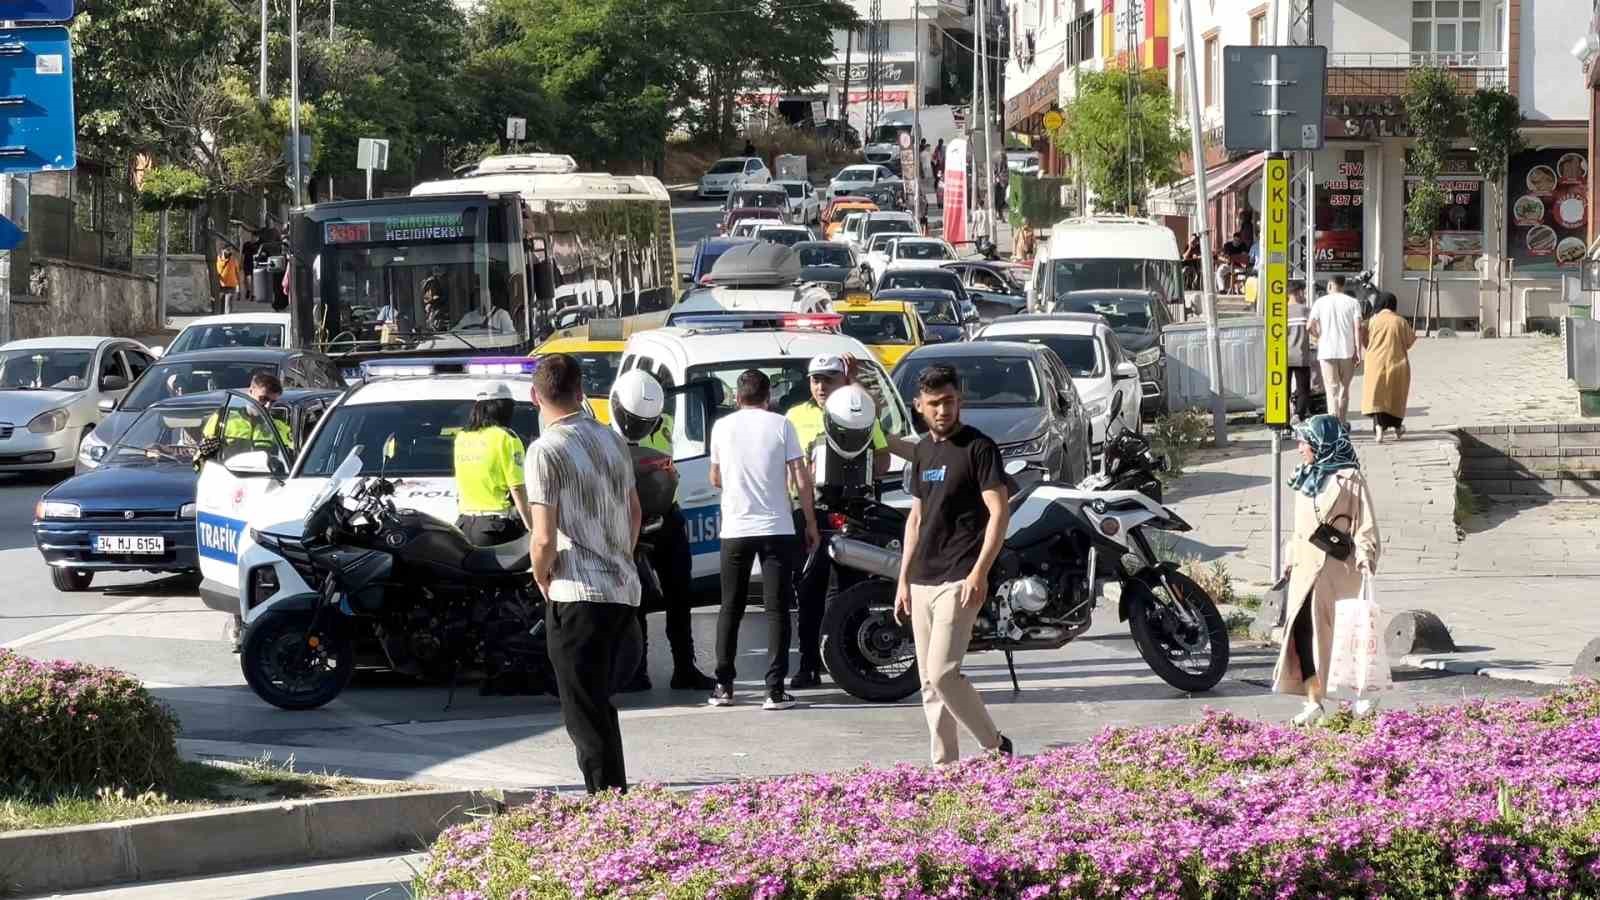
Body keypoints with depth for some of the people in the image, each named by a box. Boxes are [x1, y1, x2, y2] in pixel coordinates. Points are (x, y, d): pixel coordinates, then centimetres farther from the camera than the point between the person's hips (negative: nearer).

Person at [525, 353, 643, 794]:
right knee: (601, 702, 24)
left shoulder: (547, 450, -12)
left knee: (586, 713, -2)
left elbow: (544, 539, -17)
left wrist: (541, 578, 1)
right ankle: (618, 798, 31)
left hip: (577, 595, -7)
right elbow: (634, 510, 22)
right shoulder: (612, 440, 11)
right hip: (623, 588, 7)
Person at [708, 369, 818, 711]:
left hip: (735, 530, 2)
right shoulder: (781, 426, -2)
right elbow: (801, 480, -4)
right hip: (776, 529, -2)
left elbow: (716, 480, 13)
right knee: (777, 610, 1)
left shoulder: (722, 427, 3)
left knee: (731, 609, 14)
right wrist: (811, 523, 5)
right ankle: (775, 690, -5)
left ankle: (724, 686, 14)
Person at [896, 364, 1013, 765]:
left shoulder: (978, 447, -7)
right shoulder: (923, 450, 15)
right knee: (930, 682, 6)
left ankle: (996, 747, 1)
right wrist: (903, 579, 17)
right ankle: (944, 766, 11)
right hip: (922, 580, 8)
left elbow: (999, 512, -12)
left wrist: (979, 573, -21)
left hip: (958, 581, -8)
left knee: (942, 673, -15)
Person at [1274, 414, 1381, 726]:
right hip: (1305, 566, 7)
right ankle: (1313, 700, 2)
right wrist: (1290, 561, 21)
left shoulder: (1349, 478, -5)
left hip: (1335, 567, -7)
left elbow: (1365, 525, -8)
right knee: (1302, 631, -1)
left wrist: (1365, 557, -19)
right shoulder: (1305, 479, 18)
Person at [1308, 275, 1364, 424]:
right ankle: (1342, 422, 22)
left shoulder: (1321, 302, 2)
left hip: (1327, 351, -1)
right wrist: (1358, 350, -5)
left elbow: (1310, 325, -5)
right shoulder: (1353, 302, 3)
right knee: (1345, 387, 15)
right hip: (1347, 351, 1)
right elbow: (1358, 327, -7)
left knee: (1332, 389, -1)